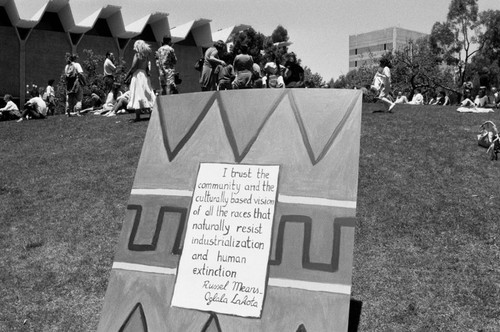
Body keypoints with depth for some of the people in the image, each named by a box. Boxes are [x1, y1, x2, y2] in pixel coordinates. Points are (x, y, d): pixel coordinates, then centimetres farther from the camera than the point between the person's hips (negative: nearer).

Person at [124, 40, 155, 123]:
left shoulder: (137, 55, -11)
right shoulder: (146, 56, 10)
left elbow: (133, 68, -14)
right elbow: (147, 68, 12)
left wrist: (126, 77, -7)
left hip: (138, 75, -7)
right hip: (145, 75, 7)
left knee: (137, 95, -7)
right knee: (147, 94, 11)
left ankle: (137, 117, -9)